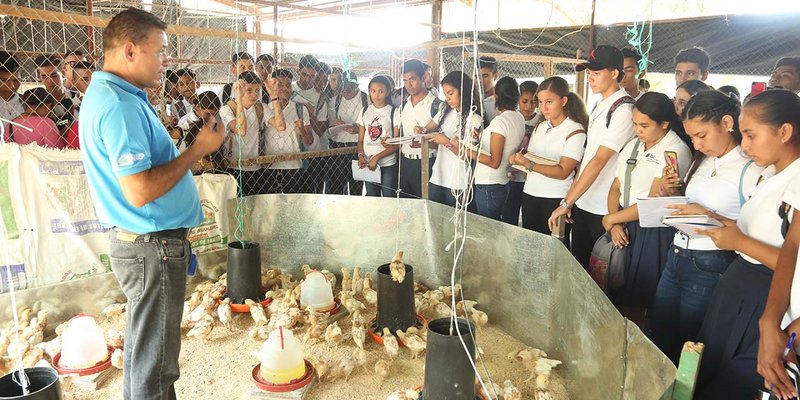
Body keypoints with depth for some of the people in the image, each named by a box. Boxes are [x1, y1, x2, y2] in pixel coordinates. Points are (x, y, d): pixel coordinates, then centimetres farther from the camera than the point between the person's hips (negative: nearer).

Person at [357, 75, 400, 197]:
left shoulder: (394, 112, -4)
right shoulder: (365, 112, 8)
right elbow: (360, 140, 10)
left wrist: (377, 157, -14)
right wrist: (360, 155, -10)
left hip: (388, 165, -3)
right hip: (368, 165, 4)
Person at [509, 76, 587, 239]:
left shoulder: (575, 131, -9)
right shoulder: (541, 126, 12)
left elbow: (563, 172, -16)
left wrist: (530, 165, -26)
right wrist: (518, 158, -10)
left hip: (556, 199, -6)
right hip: (529, 194, 6)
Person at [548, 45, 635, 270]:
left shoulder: (623, 110, -16)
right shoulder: (599, 106, 11)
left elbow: (599, 161, -21)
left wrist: (566, 203, -21)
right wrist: (571, 197, 12)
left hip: (604, 209, -8)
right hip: (582, 202, 8)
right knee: (578, 264, 17)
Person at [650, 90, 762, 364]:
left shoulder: (751, 170, -14)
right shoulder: (701, 161, 10)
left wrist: (709, 216, -26)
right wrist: (672, 194, 0)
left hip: (710, 267, -7)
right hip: (676, 256, 7)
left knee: (688, 345, 10)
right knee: (658, 334, 18)